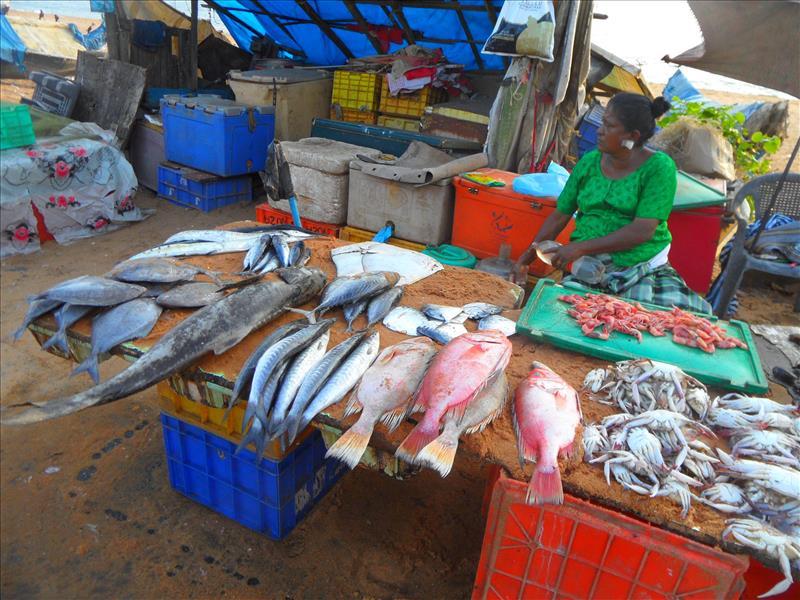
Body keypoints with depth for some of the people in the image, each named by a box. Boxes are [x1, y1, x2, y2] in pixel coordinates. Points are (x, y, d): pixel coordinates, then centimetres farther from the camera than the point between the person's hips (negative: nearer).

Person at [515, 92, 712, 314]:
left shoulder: (659, 167, -6)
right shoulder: (589, 162, 7)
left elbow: (642, 231, -15)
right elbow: (560, 215, 12)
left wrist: (580, 247, -19)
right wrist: (529, 255, 7)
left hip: (644, 267, -2)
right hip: (589, 268, 2)